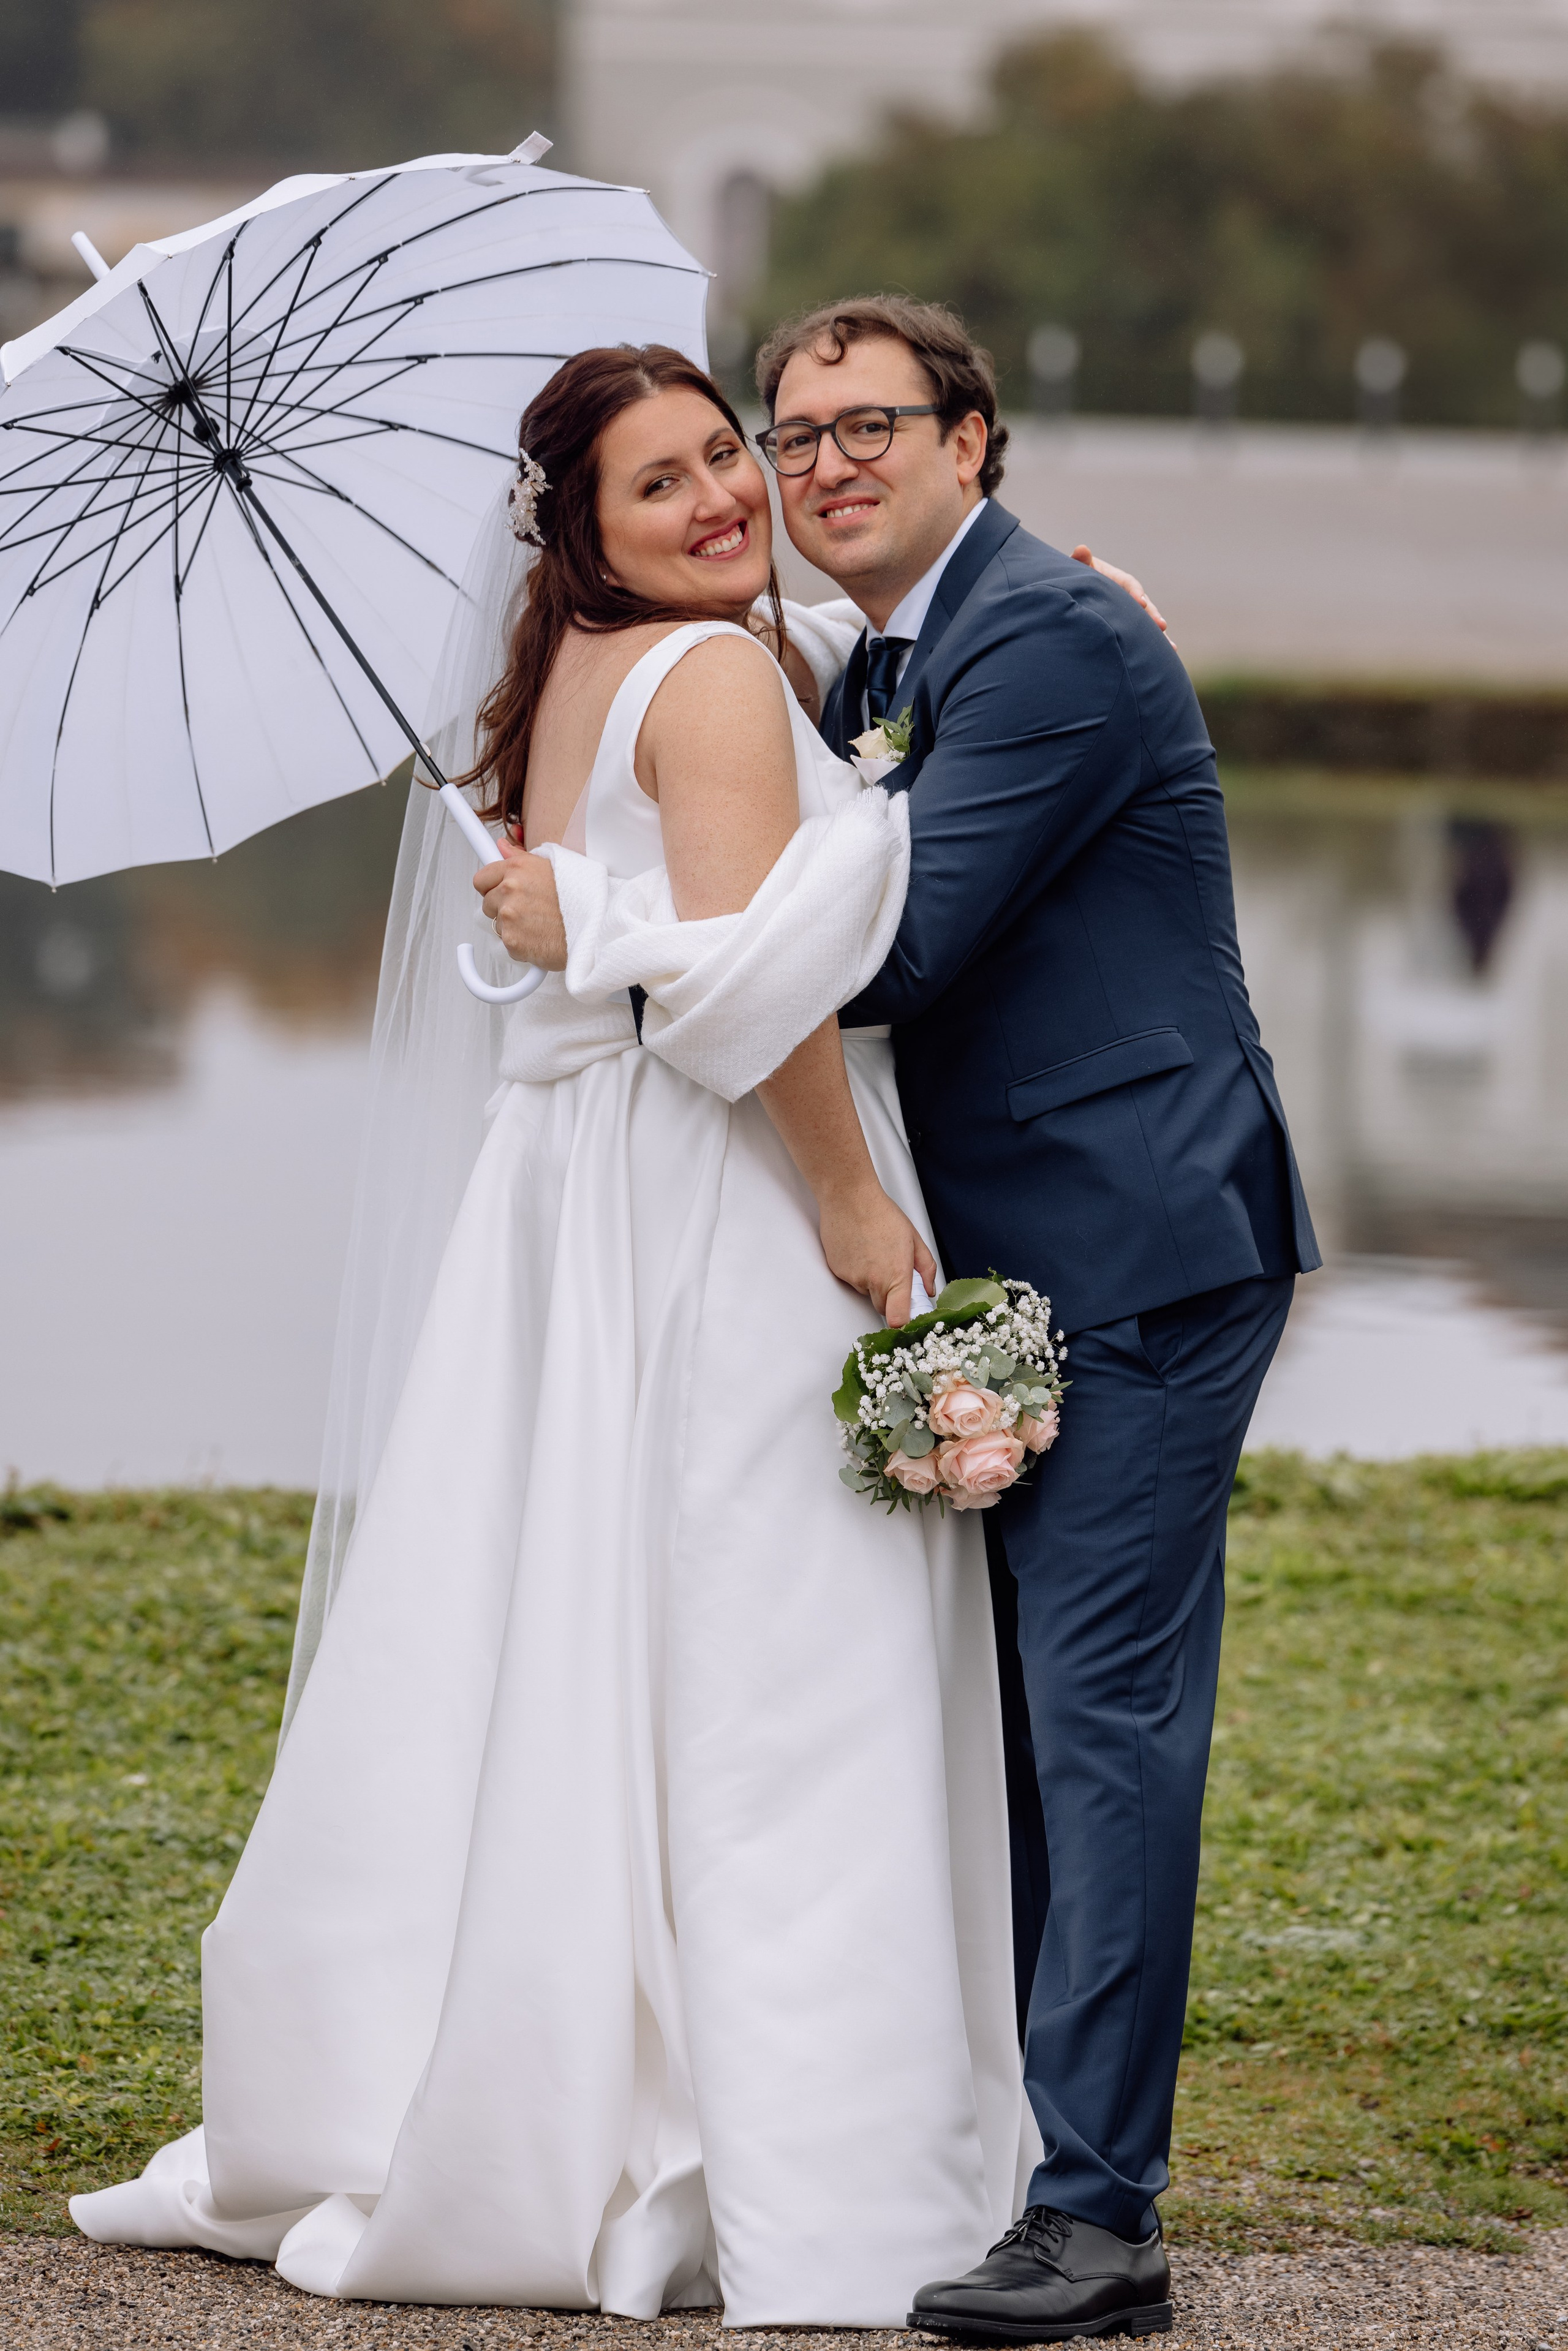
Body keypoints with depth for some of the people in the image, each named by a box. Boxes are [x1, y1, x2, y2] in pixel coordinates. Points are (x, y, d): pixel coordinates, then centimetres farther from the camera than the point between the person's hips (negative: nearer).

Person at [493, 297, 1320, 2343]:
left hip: (1141, 1255, -10)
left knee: (1104, 1717, -11)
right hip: (1011, 1270, 10)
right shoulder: (877, 673, 16)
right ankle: (1012, 2141, 21)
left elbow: (902, 942, -21)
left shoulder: (1054, 640, -14)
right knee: (1024, 1721, 13)